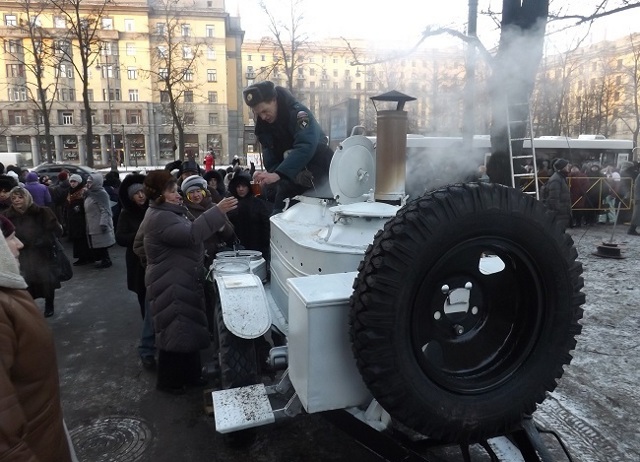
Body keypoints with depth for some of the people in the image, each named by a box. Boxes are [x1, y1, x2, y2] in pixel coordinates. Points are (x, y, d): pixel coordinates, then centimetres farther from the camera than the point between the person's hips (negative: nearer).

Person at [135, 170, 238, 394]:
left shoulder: (161, 213, 14)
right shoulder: (160, 218, -21)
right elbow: (190, 234, -36)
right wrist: (217, 211, -40)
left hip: (180, 281, 11)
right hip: (172, 285, -11)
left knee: (188, 329, 16)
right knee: (175, 332, 0)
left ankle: (189, 375, 29)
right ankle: (168, 381, 17)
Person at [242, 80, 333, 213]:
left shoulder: (298, 113, -25)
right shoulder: (262, 126, -6)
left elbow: (306, 147, -41)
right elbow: (271, 160, -12)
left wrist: (278, 174, -52)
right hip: (290, 176, 5)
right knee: (279, 212, 1)